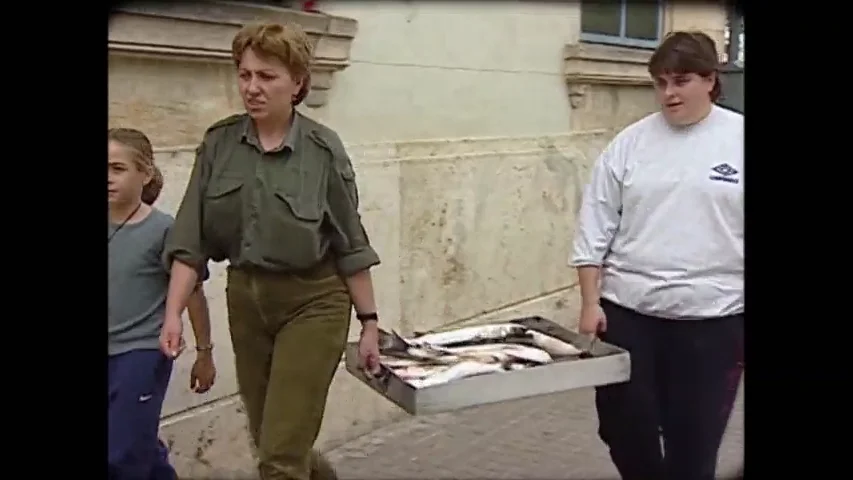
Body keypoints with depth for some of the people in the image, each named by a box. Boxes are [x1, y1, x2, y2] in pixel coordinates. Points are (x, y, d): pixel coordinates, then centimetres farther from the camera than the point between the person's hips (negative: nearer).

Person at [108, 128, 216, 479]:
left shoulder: (162, 229, -13)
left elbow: (193, 294, -6)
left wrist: (204, 353, 1)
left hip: (142, 354, -5)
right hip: (110, 353, 5)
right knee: (139, 446, 19)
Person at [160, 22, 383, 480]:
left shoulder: (323, 149, -10)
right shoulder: (218, 143, -1)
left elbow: (351, 245, -5)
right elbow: (191, 236, -2)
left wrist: (369, 323, -3)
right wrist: (173, 311, -11)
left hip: (312, 302, -4)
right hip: (245, 299, 5)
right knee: (271, 442, 17)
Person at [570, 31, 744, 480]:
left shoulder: (738, 139, 0)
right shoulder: (629, 144, 2)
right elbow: (595, 230, 4)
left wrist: (741, 320, -1)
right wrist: (590, 303, -2)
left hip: (712, 316, -1)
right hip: (628, 311, 2)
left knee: (694, 441, 8)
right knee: (622, 426, 9)